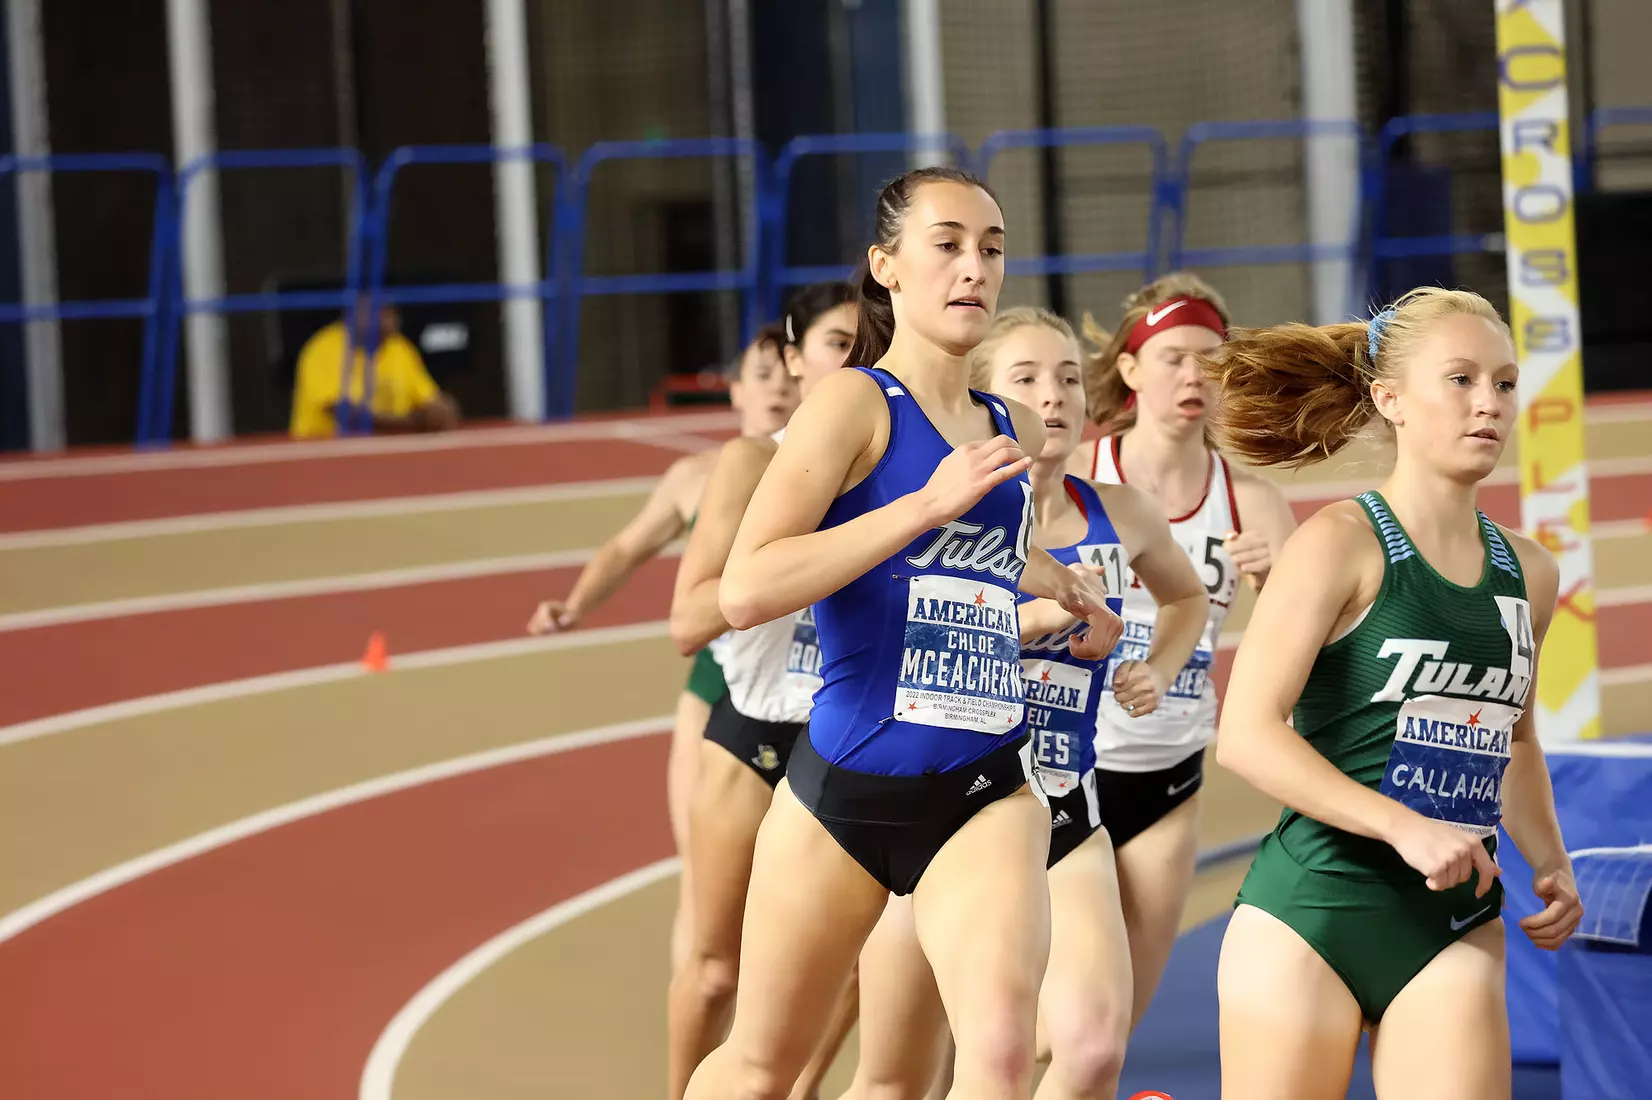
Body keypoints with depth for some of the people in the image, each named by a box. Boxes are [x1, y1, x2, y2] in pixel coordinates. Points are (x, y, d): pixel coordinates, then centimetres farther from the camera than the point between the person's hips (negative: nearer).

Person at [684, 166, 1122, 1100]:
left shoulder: (1018, 436, 10)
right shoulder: (856, 402, -8)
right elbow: (745, 591, -23)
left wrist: (1058, 583, 21)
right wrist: (929, 503, -23)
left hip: (987, 795, 3)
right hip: (846, 786, -3)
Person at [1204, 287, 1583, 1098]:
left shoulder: (1527, 574, 9)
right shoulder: (1342, 543, -9)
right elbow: (1246, 735, -16)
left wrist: (1549, 863, 10)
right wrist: (1405, 826, -24)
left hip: (1456, 927, 5)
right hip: (1309, 915, -5)